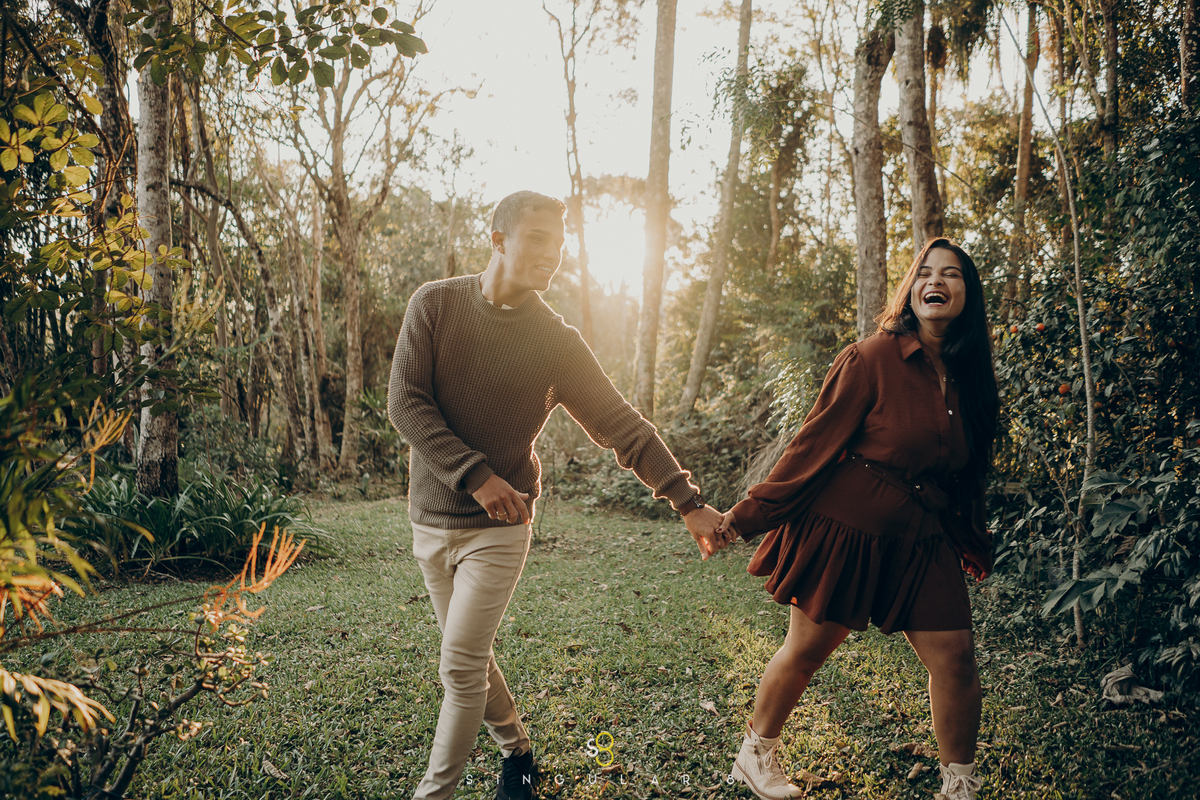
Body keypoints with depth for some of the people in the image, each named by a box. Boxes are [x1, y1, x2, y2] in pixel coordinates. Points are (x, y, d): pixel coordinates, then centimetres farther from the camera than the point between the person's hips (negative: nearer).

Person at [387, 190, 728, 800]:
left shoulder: (556, 341, -6)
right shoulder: (435, 304, -5)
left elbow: (624, 428, -4)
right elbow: (405, 402, -12)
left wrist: (689, 503, -9)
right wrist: (475, 476, -22)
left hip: (500, 527, -2)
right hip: (430, 521, 2)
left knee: (461, 668, -6)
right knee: (471, 658, 15)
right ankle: (516, 750, 38)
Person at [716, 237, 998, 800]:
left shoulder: (968, 378, 6)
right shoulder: (871, 359, -12)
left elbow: (965, 473, 18)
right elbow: (816, 442, -10)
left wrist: (973, 543, 23)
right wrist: (751, 514, -9)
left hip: (920, 541, 5)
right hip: (844, 526, -5)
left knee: (954, 656, 2)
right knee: (807, 648, 6)